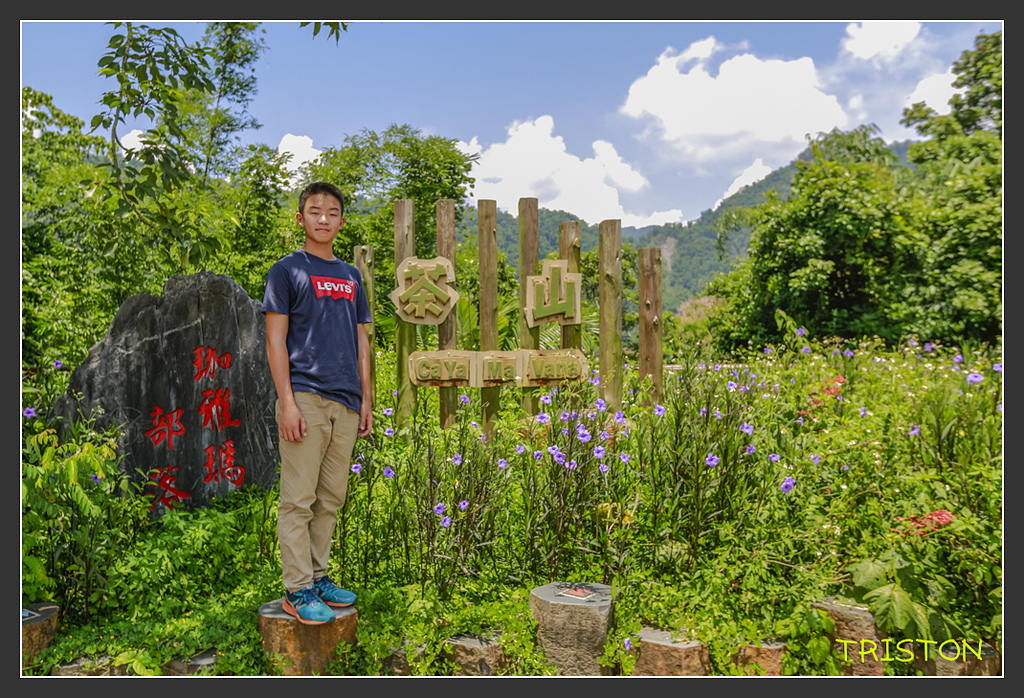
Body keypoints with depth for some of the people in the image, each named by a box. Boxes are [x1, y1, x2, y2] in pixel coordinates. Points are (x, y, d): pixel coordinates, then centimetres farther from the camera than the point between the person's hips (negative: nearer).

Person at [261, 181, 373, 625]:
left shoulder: (351, 277, 17)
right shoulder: (287, 271, 1)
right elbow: (275, 341, -5)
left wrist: (365, 400, 13)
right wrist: (287, 402, -13)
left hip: (345, 401, 6)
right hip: (306, 396, -6)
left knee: (332, 498, 11)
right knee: (299, 499, -2)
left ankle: (318, 575, 24)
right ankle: (297, 589, 8)